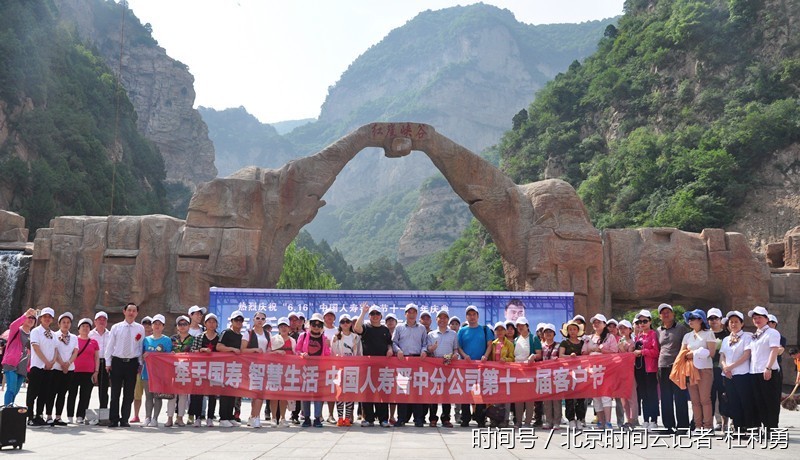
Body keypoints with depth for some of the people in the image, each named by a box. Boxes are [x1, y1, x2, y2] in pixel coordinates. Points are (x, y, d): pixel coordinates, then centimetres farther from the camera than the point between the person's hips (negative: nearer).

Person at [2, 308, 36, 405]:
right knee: (11, 390, -18)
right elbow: (12, 326, -24)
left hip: (23, 368, 6)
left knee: (15, 392, 5)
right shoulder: (17, 331, 2)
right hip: (11, 365, -6)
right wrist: (26, 315, -34)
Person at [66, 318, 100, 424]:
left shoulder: (93, 342, 10)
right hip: (74, 372, -1)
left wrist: (96, 371, 3)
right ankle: (70, 416, 11)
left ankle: (80, 417, 6)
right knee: (72, 394, 4)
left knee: (85, 396, 1)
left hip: (89, 373, 1)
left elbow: (97, 358, 11)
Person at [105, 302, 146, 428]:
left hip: (132, 363, 0)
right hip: (117, 362, 0)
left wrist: (140, 364, 1)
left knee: (129, 393, 4)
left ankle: (125, 419, 13)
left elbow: (141, 347, 5)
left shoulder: (140, 329, 5)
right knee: (115, 393, 3)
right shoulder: (116, 327, 5)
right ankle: (114, 419, 10)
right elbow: (110, 346, 6)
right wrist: (108, 363, 1)